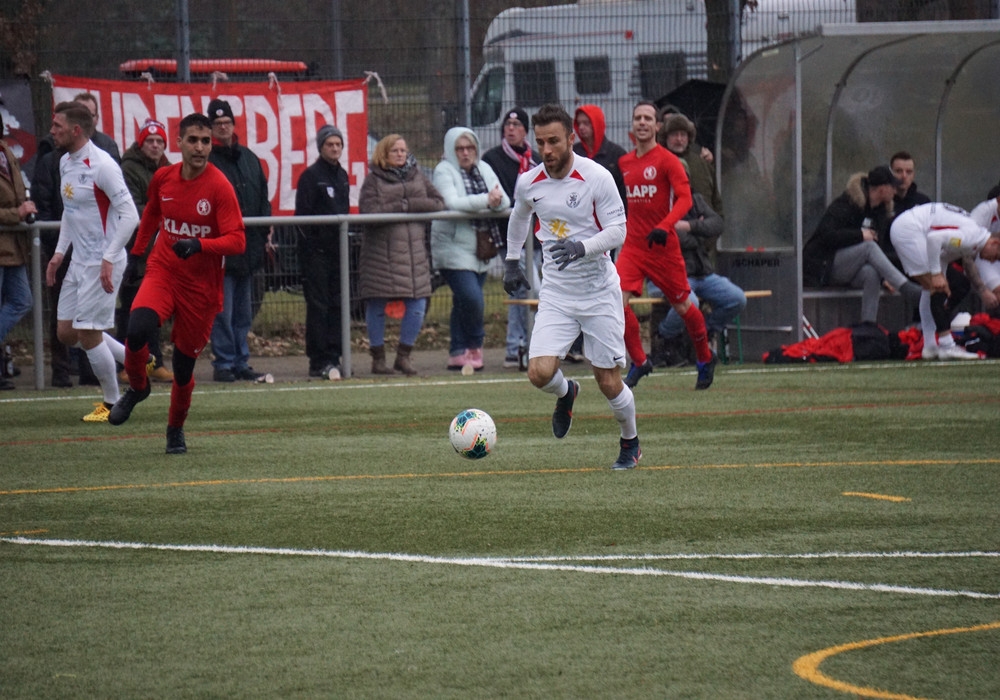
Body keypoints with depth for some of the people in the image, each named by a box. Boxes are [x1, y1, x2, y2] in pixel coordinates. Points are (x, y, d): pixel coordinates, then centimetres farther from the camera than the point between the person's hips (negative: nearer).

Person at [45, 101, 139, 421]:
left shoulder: (102, 165, -18)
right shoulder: (65, 163, 9)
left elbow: (130, 215, -20)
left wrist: (109, 259, -23)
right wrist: (59, 252, 15)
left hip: (102, 263, -9)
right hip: (79, 261, 9)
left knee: (88, 333, -6)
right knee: (66, 332, 9)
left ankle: (112, 403, 11)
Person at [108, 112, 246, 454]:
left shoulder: (219, 187, -13)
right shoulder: (163, 177, 0)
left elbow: (237, 241, -19)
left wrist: (200, 245, -34)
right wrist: (136, 252, 26)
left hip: (201, 285, -2)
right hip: (162, 271, 2)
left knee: (184, 365, 4)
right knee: (138, 330, -26)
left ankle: (176, 429, 30)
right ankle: (137, 387, 4)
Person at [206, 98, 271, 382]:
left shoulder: (248, 158, 14)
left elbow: (262, 198, 19)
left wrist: (264, 235, 13)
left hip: (248, 248, 6)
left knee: (243, 313, 11)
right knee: (222, 311, -6)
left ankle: (241, 362, 17)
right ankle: (224, 363, -1)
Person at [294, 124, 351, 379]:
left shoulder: (342, 176, 15)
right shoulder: (311, 176, -6)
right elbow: (303, 215, -10)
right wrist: (310, 243, -16)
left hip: (338, 250, 7)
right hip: (316, 250, -7)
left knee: (337, 305, 7)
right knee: (318, 306, -6)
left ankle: (333, 358, 11)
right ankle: (319, 362, -6)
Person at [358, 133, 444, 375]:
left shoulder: (417, 176, 13)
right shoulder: (373, 180, 0)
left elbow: (438, 202, 5)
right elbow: (368, 211, -13)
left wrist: (411, 204, -10)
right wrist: (400, 207, -14)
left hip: (414, 251, 3)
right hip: (381, 252, -3)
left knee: (417, 305, -2)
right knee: (377, 306, 1)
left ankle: (403, 356, 11)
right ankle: (378, 359, 12)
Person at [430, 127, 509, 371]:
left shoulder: (484, 170, 13)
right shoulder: (444, 171, -5)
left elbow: (505, 202, 5)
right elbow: (452, 202, -20)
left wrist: (497, 200, -20)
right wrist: (485, 200, -27)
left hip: (480, 248, 6)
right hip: (454, 247, -6)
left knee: (463, 303, 9)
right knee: (472, 298, -15)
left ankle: (458, 353, 14)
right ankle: (474, 347, 5)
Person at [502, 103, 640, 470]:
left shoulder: (597, 178, -13)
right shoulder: (528, 183, -1)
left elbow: (618, 231, -12)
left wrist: (583, 247, -29)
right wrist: (511, 261, 27)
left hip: (599, 291, -3)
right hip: (556, 292, 3)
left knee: (608, 382, -1)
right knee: (540, 373, -14)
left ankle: (630, 443, 27)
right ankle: (566, 393, 23)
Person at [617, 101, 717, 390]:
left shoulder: (667, 160, -8)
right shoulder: (625, 163, 9)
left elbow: (684, 198, -18)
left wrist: (664, 226, -31)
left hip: (663, 245, -4)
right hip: (632, 244, 4)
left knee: (681, 305, 9)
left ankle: (706, 358, 33)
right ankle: (639, 362, -2)